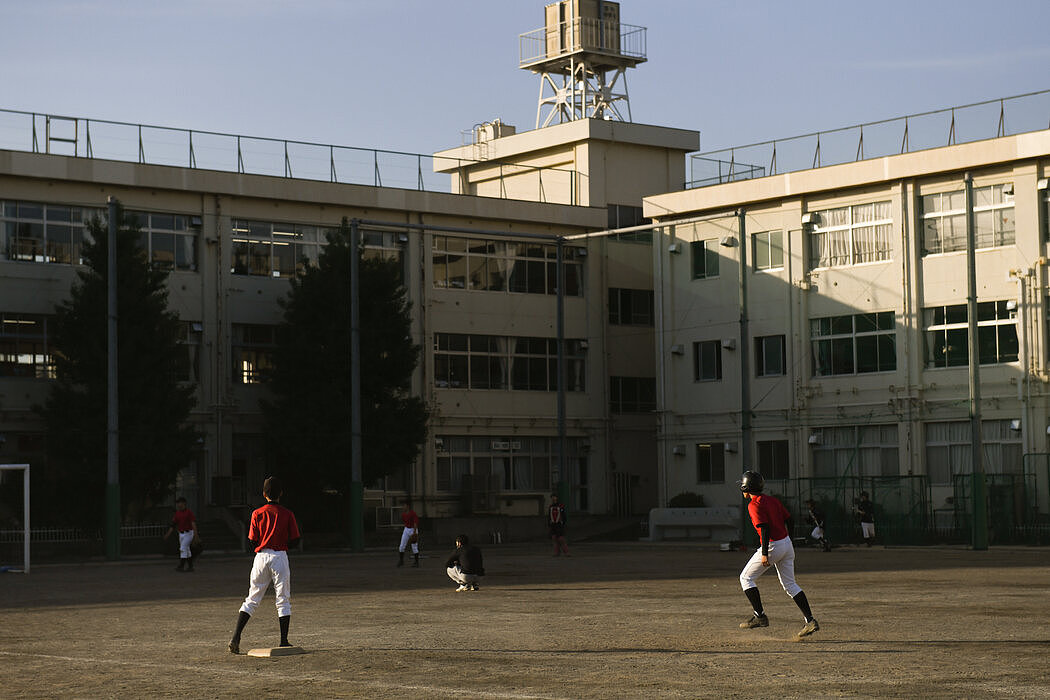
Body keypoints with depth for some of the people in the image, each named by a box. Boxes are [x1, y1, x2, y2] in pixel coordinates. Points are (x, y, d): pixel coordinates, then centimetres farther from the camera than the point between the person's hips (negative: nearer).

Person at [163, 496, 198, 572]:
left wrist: (195, 533, -31)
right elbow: (173, 524, 9)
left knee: (183, 549, -14)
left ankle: (181, 566, -12)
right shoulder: (177, 513, 7)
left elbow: (193, 523, -20)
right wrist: (168, 534, 4)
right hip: (181, 534, 7)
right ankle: (190, 566, 13)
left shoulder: (189, 512, -13)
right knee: (186, 551, 7)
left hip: (188, 533, -7)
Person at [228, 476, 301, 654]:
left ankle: (236, 637, -2)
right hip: (280, 556, -1)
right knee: (283, 600, 6)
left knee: (252, 599, 8)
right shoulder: (287, 514, -1)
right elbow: (295, 540, -1)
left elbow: (252, 542, 1)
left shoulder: (257, 514, 1)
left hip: (261, 557, 1)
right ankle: (284, 641, 3)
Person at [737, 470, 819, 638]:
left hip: (772, 546, -8)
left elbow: (765, 528, -22)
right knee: (790, 584, 14)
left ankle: (759, 616, 2)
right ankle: (810, 620, 7)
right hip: (787, 544, 8)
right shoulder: (772, 500, 12)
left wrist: (765, 553, -23)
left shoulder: (754, 505, -12)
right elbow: (787, 520, 13)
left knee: (746, 578, 7)